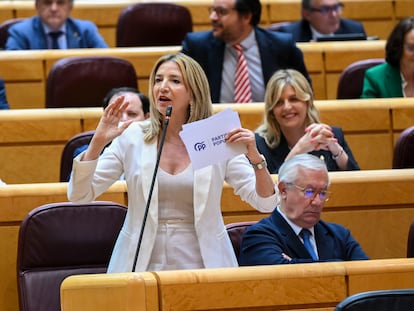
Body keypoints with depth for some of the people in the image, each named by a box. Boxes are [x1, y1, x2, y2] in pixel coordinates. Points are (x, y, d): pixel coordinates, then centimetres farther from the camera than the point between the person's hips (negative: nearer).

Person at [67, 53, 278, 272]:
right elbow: (78, 195, 1)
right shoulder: (132, 137, 3)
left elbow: (265, 204, 1)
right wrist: (97, 142, -11)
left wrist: (254, 157, -14)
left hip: (201, 266, -1)